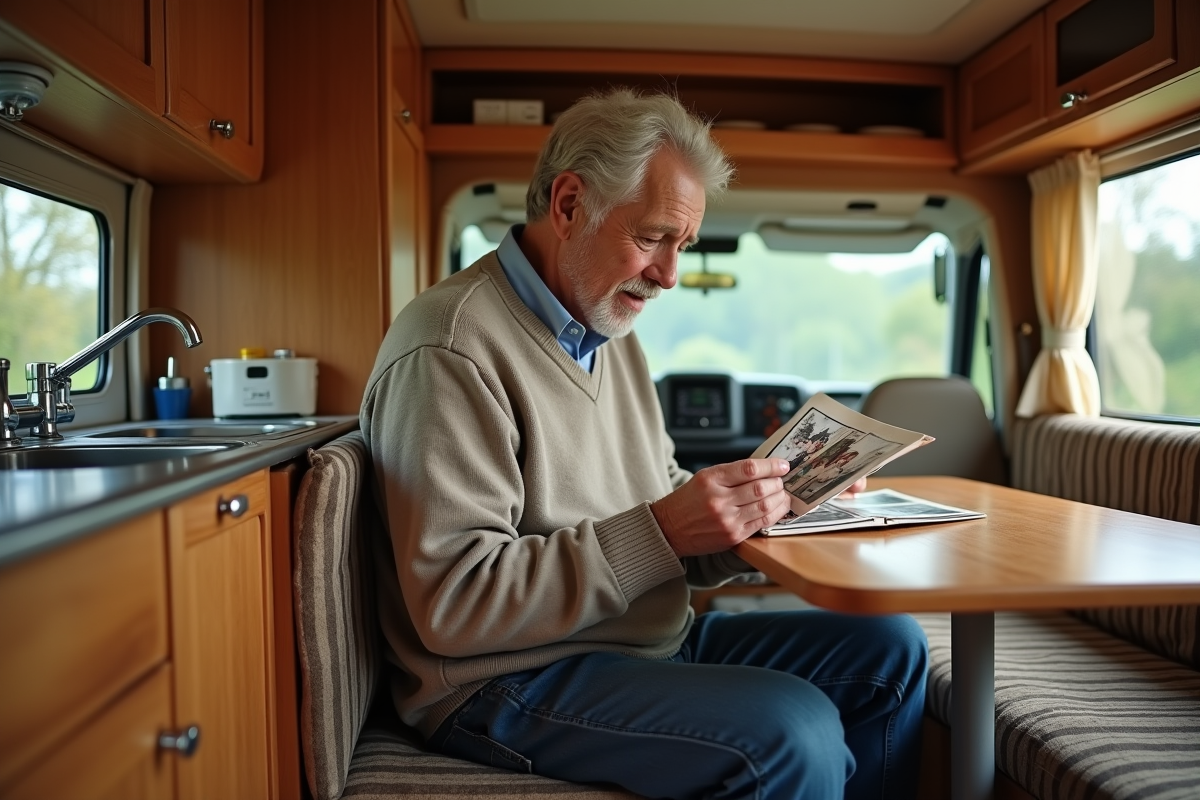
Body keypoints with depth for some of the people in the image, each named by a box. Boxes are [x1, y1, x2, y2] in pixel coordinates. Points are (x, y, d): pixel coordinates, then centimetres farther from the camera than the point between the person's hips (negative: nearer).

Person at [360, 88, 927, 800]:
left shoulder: (612, 331, 11)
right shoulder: (452, 349, -19)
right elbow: (453, 606, -23)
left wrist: (737, 507, -7)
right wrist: (660, 532, -27)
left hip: (653, 640, 9)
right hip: (509, 680, -8)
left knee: (890, 650, 4)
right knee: (793, 735, -27)